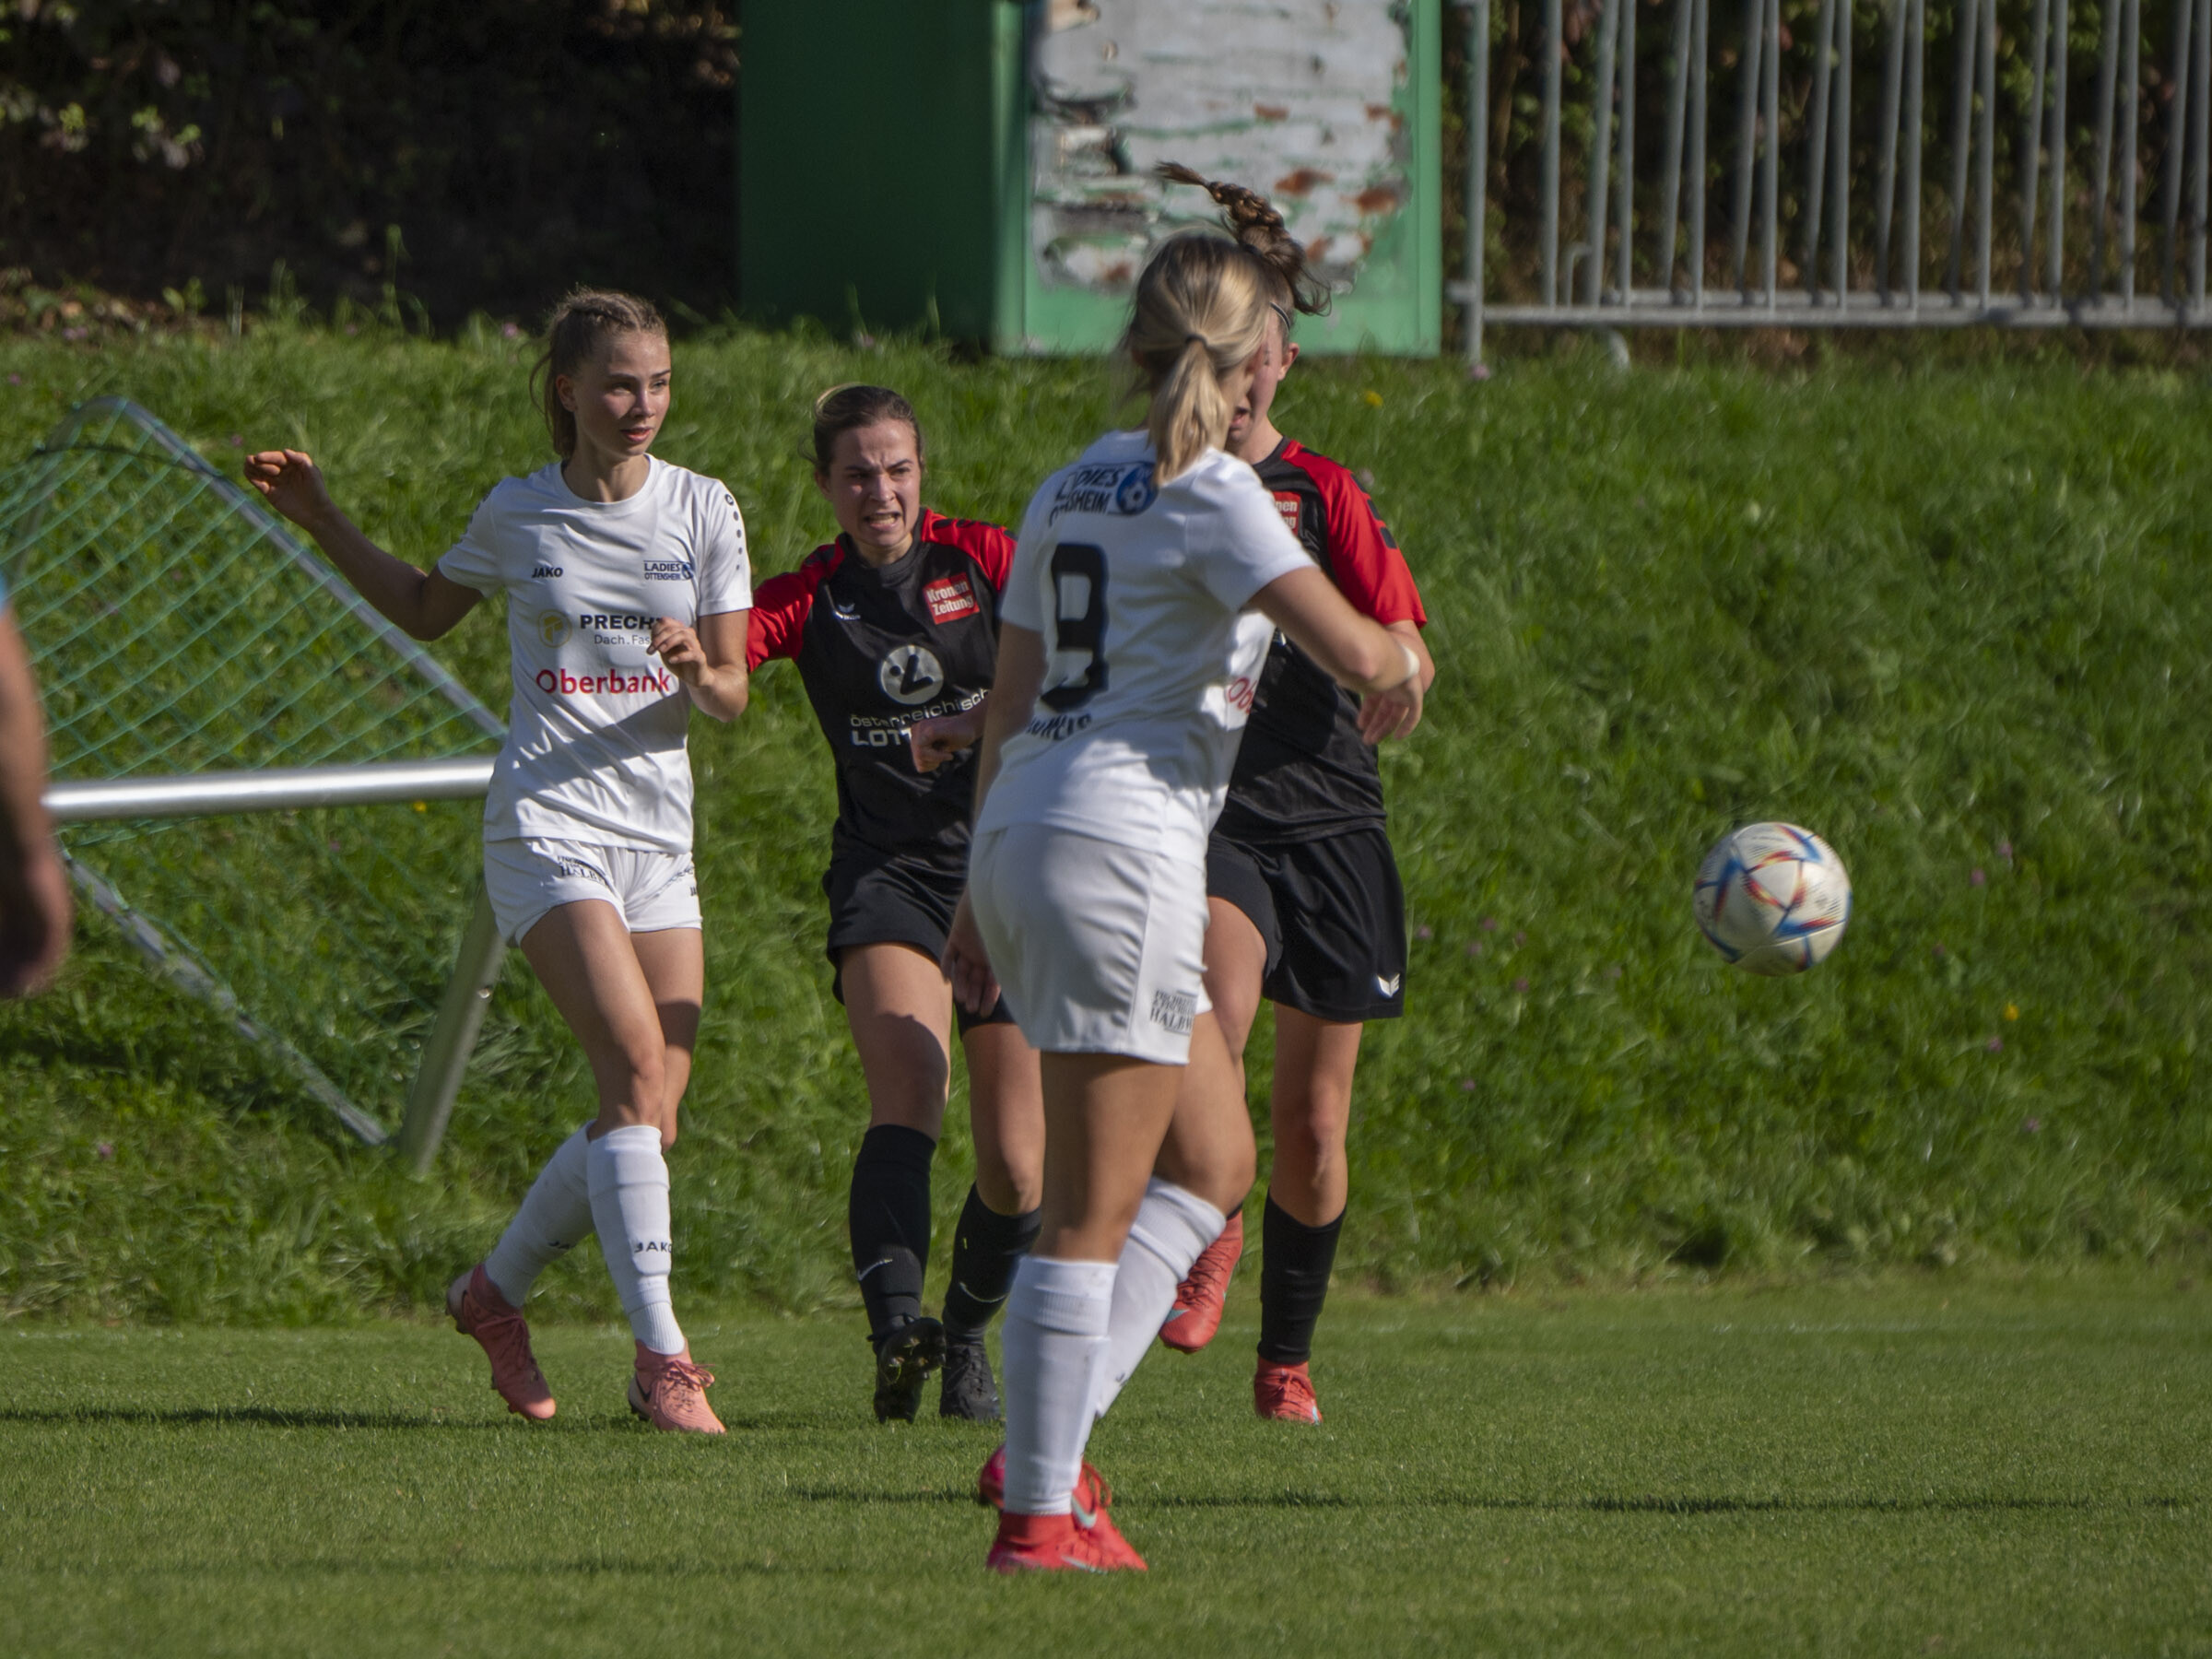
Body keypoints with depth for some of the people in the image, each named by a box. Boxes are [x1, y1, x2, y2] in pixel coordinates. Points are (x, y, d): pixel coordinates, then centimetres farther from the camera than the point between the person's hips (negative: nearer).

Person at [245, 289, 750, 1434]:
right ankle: (659, 1354, -23)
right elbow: (425, 609, 22)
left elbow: (731, 697, 4)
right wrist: (321, 521, 12)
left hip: (658, 834, 3)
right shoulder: (518, 515, 3)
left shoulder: (703, 511, 4)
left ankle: (495, 1288, 23)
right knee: (636, 1063, -22)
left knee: (651, 1122, -1)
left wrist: (700, 671, -18)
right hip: (547, 820, -3)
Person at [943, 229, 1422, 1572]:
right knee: (1094, 1208, -4)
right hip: (1122, 843, -9)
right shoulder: (1212, 497, -9)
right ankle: (1041, 1506, -3)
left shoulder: (1073, 490, 15)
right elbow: (1355, 652, -19)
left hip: (1020, 839, 9)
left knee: (1215, 1164, 16)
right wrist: (1404, 659, 5)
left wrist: (984, 890, 24)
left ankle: (1049, 1443, 9)